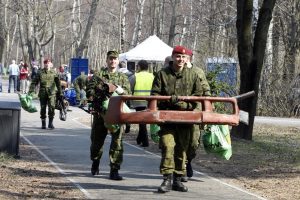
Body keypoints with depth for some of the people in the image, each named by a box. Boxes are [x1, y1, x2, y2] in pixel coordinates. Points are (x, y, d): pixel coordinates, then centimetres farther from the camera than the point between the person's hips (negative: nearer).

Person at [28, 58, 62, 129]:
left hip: (51, 93, -1)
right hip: (42, 93, 1)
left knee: (52, 107, -12)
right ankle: (43, 124, 17)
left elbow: (58, 83, 7)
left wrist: (60, 92, 4)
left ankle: (50, 123, -1)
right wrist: (30, 91, -3)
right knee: (43, 108, 6)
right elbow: (34, 82, 5)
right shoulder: (40, 72, 5)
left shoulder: (54, 73, 5)